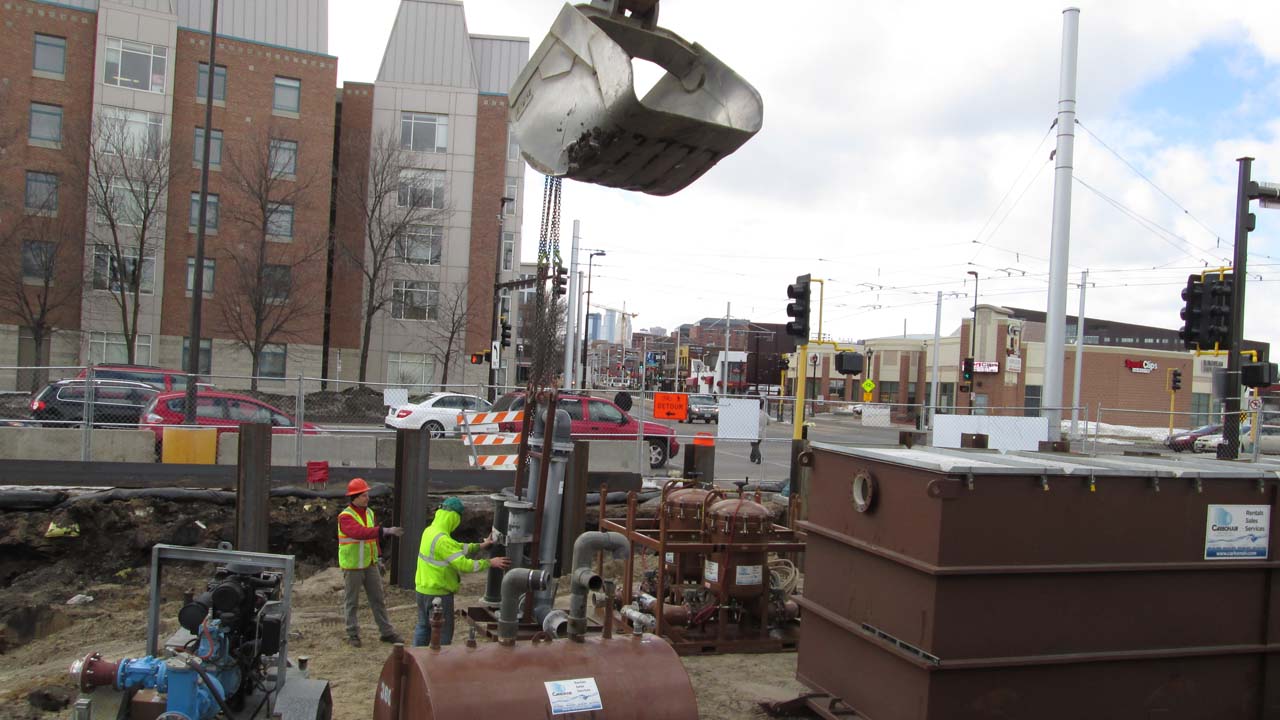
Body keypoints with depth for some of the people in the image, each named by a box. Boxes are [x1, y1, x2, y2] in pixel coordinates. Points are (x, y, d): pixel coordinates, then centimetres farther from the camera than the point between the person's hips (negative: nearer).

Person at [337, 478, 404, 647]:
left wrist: (377, 559, 15)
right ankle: (353, 635, 17)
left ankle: (386, 632, 15)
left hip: (370, 564, 6)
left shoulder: (369, 512, 6)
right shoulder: (345, 516, -16)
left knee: (378, 599, 9)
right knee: (352, 602, 6)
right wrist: (386, 530, -40)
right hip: (352, 566, -6)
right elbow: (360, 532, -34)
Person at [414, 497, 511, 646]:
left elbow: (457, 548, 11)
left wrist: (480, 546, 9)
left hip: (423, 588, 9)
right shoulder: (442, 540, -26)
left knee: (423, 626, 21)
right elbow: (463, 564, -27)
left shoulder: (430, 531, 3)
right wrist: (489, 562, -19)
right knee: (443, 632, 3)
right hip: (439, 593, -9)